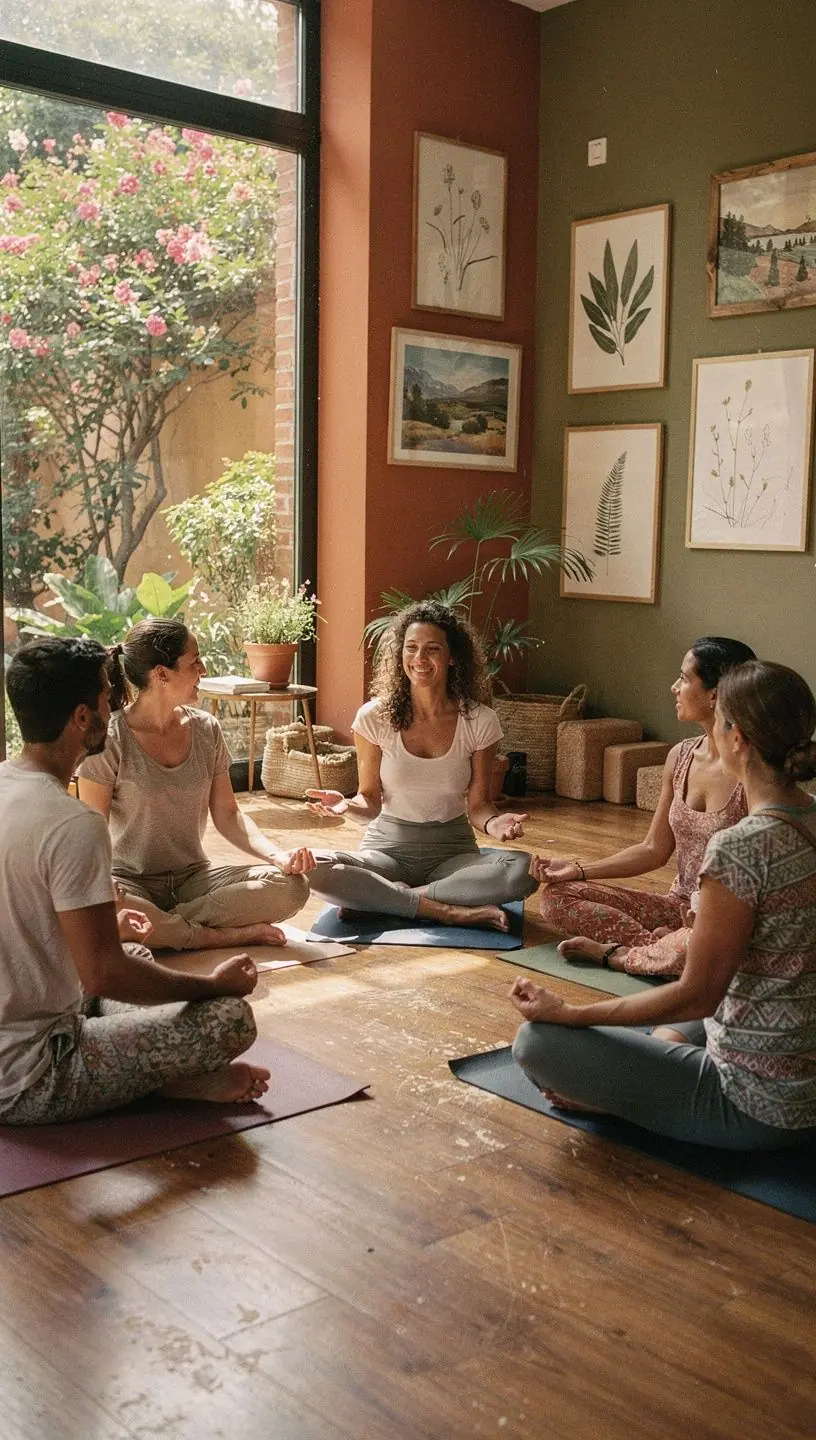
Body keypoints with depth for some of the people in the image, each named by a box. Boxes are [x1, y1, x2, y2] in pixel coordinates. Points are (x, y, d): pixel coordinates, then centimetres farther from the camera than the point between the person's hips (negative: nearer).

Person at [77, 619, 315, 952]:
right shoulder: (109, 740, -10)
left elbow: (227, 814, 8)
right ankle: (234, 935, -23)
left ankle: (161, 927, -19)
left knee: (292, 886, -19)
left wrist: (277, 855, -11)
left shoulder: (206, 730, 4)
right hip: (132, 881, -4)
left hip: (193, 877, 4)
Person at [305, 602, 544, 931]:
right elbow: (370, 799, 1)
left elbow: (477, 802, 0)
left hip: (452, 851, 1)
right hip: (388, 847, -1)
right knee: (314, 869, -32)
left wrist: (493, 823, -24)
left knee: (524, 870, -31)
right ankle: (450, 911, -24)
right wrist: (347, 804, -23)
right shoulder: (374, 717, -5)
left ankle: (380, 900, -22)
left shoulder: (479, 721, -4)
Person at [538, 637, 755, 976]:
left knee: (696, 943, -42)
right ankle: (664, 944, -15)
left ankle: (617, 954, -12)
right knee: (555, 896, -5)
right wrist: (579, 870, 4)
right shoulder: (680, 757, 5)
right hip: (679, 907, 7)